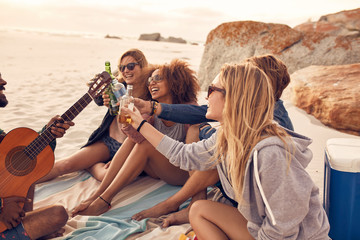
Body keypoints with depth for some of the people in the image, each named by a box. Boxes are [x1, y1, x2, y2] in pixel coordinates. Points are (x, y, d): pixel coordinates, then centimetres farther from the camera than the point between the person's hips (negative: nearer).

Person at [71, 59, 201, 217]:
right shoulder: (152, 111, 4)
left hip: (184, 172, -5)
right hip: (157, 171, 5)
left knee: (146, 145, -29)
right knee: (133, 138, -20)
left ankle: (104, 199, -27)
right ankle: (96, 195, -25)